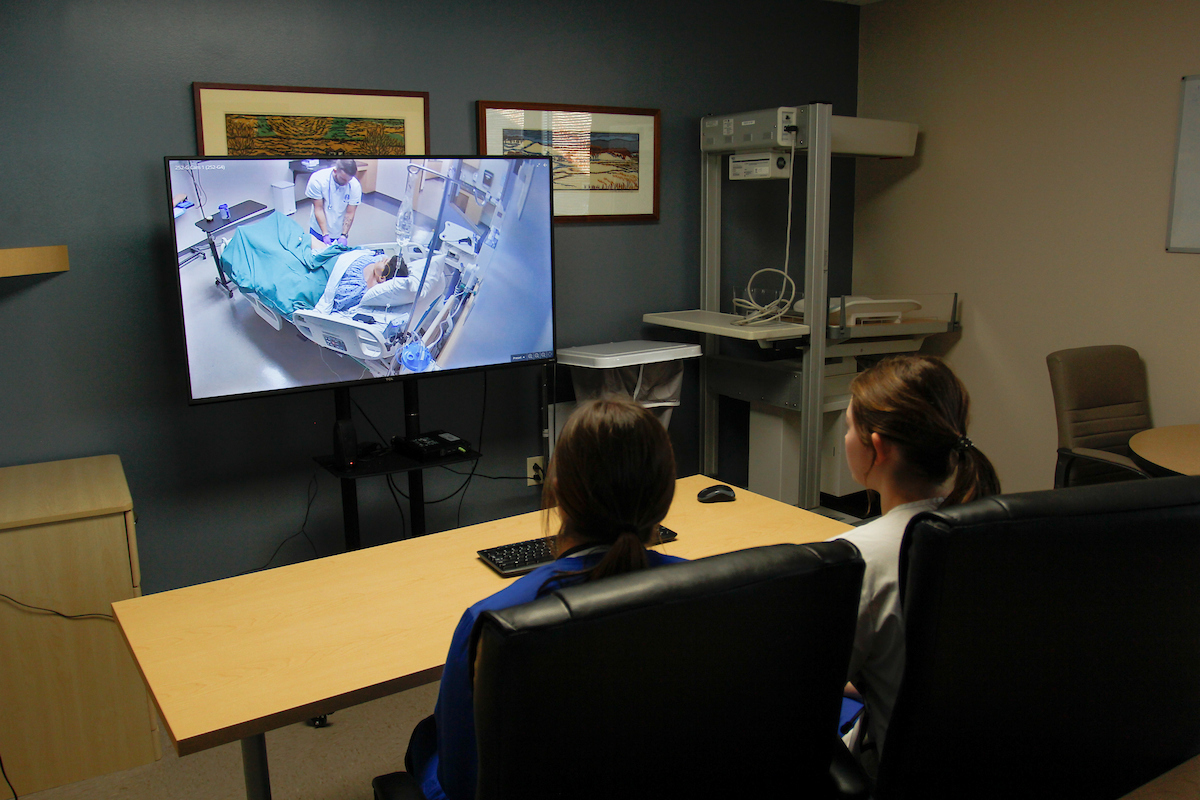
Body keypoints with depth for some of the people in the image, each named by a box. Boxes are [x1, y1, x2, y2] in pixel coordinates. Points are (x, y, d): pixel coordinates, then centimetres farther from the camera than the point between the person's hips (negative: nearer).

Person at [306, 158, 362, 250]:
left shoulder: (355, 186, -19)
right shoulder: (317, 180, -22)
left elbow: (350, 214, -12)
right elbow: (318, 209, -18)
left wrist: (343, 235, -21)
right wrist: (325, 234, -22)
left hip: (339, 233, 1)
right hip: (319, 230, 0)